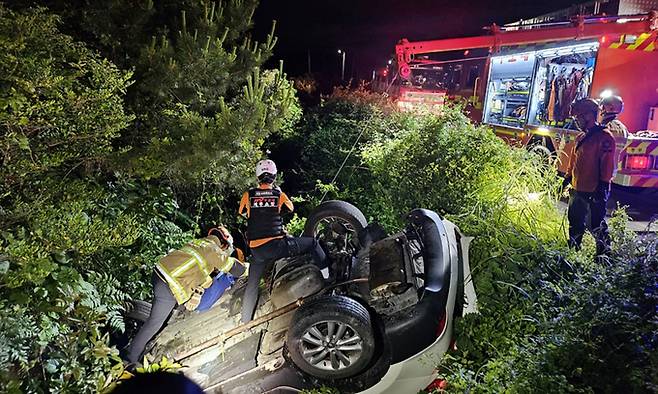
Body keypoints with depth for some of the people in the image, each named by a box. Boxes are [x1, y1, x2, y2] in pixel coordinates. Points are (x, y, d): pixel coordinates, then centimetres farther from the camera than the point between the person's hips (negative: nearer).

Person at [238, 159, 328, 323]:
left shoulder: (248, 195, 2)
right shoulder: (279, 195, -1)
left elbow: (242, 213, 20)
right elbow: (290, 208, 19)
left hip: (256, 250, 3)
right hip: (277, 245, -3)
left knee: (252, 285, 19)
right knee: (313, 243, 15)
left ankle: (245, 322, 28)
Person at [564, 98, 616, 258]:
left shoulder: (604, 137, -12)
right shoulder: (580, 138, 15)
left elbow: (607, 164, -18)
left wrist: (603, 186, -22)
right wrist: (568, 178, 21)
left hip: (595, 192, -9)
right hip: (577, 191, 9)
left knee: (597, 226, -2)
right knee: (575, 223, 18)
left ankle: (604, 254, 11)